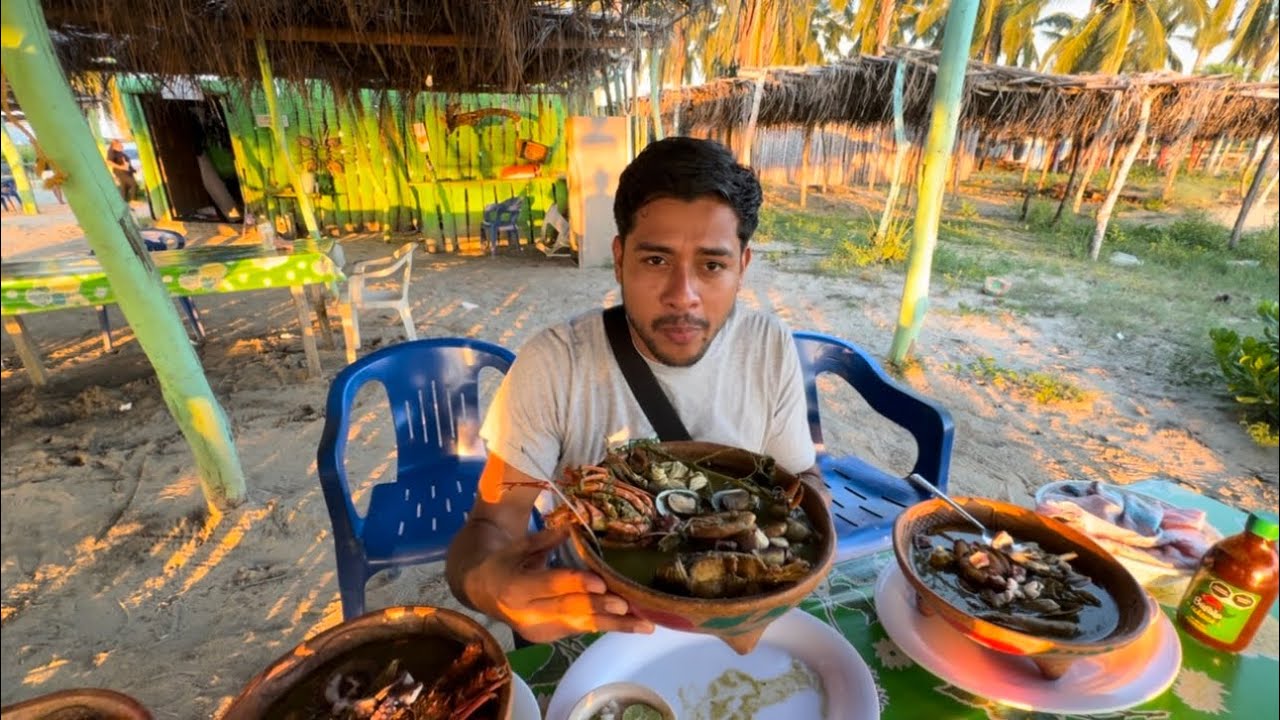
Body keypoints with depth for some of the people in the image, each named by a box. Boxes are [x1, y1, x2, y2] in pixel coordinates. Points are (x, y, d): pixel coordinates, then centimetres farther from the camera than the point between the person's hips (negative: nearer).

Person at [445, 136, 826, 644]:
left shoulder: (772, 350, -10)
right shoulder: (551, 366, -19)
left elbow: (804, 479, 2)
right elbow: (492, 525, -15)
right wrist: (487, 584, -38)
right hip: (593, 622, -2)